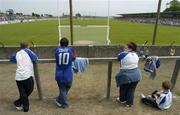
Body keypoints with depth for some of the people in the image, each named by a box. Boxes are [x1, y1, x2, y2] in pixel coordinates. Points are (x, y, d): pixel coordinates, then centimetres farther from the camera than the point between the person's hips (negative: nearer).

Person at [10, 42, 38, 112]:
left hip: (18, 77, 5)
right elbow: (35, 58, -2)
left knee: (23, 93, 14)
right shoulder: (27, 51, 5)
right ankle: (18, 103, 18)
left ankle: (25, 107, 18)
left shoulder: (17, 54, 17)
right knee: (29, 90, 15)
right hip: (27, 76, -5)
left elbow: (11, 59, 34)